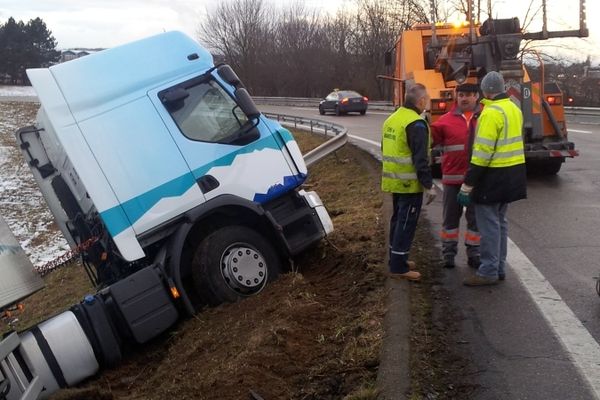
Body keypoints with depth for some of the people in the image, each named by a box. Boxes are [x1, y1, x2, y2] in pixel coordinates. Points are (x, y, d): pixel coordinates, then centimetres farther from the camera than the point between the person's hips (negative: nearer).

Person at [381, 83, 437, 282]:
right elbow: (420, 159, -21)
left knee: (398, 219, 18)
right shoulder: (416, 124, -17)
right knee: (407, 223, -3)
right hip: (409, 184, -9)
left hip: (394, 181, 9)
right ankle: (398, 267, 2)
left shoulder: (392, 119, 12)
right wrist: (429, 185, -16)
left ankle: (397, 259, 28)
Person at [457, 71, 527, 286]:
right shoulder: (514, 109, 12)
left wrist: (467, 185, -19)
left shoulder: (491, 113, -17)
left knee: (489, 223, -2)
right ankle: (499, 268, 25)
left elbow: (482, 153, -22)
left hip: (494, 176, -9)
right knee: (500, 221, 16)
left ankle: (488, 272, 3)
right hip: (512, 174, 9)